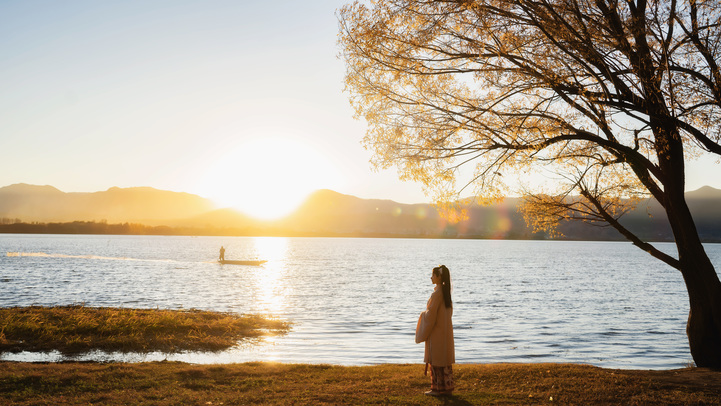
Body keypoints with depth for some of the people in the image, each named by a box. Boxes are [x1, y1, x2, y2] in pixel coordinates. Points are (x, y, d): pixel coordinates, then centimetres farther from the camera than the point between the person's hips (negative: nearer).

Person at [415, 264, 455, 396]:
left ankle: (439, 388, 5)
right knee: (445, 359, 13)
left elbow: (431, 314, -19)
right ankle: (447, 387, 18)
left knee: (436, 360, -1)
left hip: (437, 331, -9)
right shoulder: (445, 291, 8)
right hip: (446, 329, 9)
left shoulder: (437, 294, -19)